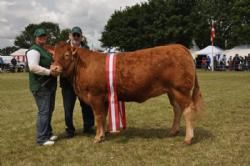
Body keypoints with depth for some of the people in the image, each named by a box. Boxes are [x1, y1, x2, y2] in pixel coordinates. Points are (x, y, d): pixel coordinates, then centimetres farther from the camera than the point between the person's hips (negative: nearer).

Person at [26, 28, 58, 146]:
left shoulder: (45, 50, 19)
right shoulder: (34, 50, -11)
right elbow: (33, 67, -25)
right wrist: (49, 72, -23)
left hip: (49, 86, 10)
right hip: (40, 86, -10)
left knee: (49, 110, 15)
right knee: (43, 111, -8)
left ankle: (48, 133, 27)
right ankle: (41, 138, 0)